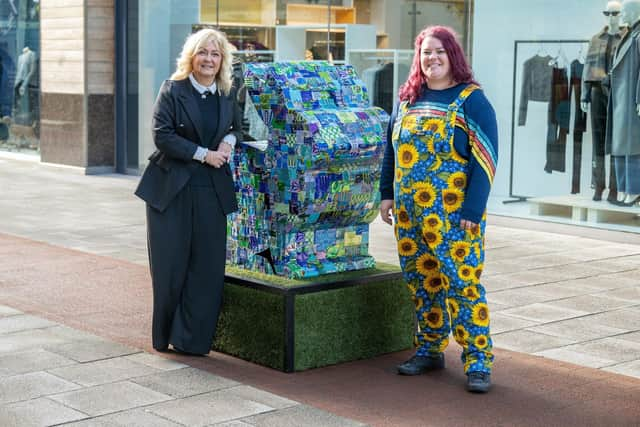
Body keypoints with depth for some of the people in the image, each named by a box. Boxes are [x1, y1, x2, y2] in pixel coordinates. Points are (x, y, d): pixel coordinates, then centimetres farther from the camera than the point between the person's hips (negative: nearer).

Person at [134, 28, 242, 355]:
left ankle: (192, 338, 12)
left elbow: (236, 127, 24)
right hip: (172, 189, -3)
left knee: (207, 266, 1)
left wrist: (228, 141, 1)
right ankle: (164, 337, 17)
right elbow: (162, 135, -11)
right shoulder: (172, 90, -5)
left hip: (212, 190, 4)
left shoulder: (228, 94, 8)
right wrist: (203, 154, -14)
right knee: (170, 265, 2)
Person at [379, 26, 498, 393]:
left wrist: (473, 211, -15)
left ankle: (478, 362, -1)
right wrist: (388, 194, 12)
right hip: (409, 211, 6)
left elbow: (485, 158, -10)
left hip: (453, 214, -6)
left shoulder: (471, 100, -5)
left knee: (463, 283, -8)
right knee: (422, 283, 12)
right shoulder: (408, 98, 12)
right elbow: (392, 149, 19)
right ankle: (430, 350, 24)